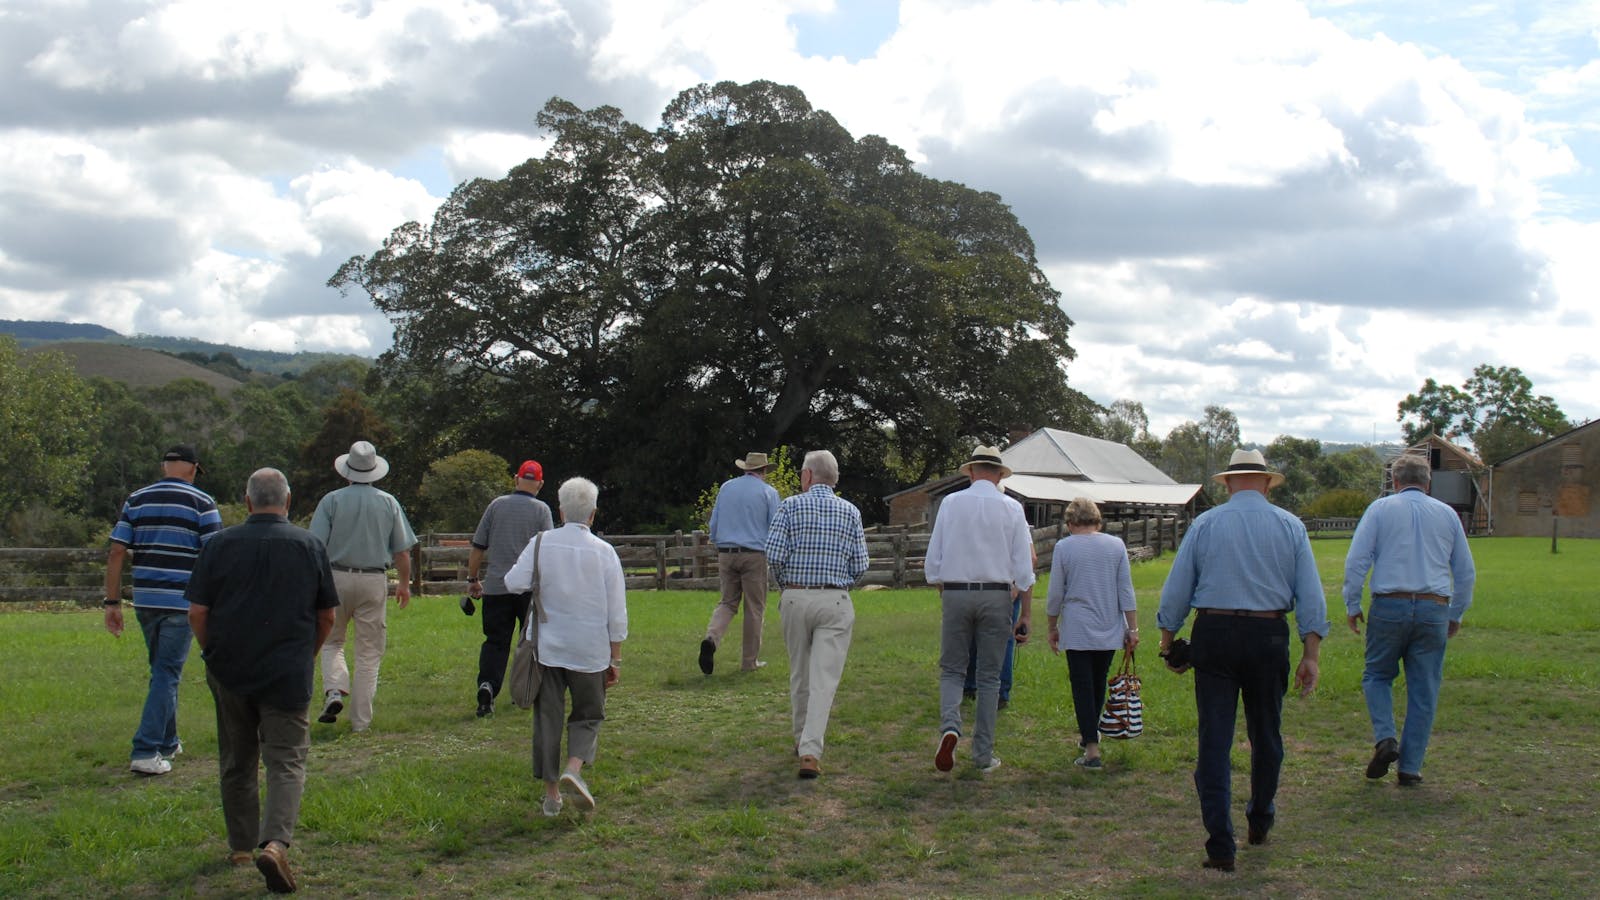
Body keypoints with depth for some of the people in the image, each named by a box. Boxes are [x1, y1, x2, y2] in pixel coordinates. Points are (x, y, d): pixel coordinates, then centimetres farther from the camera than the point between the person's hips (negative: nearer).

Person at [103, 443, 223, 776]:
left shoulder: (136, 500, 8)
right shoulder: (201, 502, -4)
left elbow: (116, 552, 3)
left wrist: (112, 602, 5)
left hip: (144, 600, 5)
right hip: (181, 602, -5)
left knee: (162, 671, 20)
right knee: (167, 674, -1)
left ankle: (167, 742, 30)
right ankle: (145, 752, -8)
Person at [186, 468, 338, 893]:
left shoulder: (219, 544, -2)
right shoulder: (309, 546, -1)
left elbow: (197, 612, -3)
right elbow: (327, 617, 5)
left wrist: (213, 653, 14)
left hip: (229, 672, 2)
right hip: (288, 675, -2)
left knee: (237, 762, 17)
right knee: (286, 762, -1)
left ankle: (241, 844, 28)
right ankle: (275, 843, -20)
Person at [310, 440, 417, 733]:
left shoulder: (332, 501, -2)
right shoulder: (388, 502, 3)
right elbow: (402, 550, 6)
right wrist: (404, 583, 18)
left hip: (337, 578, -1)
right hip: (374, 580, 1)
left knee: (331, 642, 17)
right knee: (369, 653, 6)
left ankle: (334, 691, -7)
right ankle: (360, 720, 6)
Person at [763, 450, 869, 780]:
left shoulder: (790, 506, -1)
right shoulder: (851, 511, 4)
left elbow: (774, 554, -9)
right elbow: (860, 565, 1)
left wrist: (784, 582, 10)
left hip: (795, 598, 0)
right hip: (836, 602, 0)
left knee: (800, 674, 16)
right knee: (824, 678, -5)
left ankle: (803, 740, 29)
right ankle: (811, 751, -17)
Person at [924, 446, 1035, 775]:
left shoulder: (951, 503, 1)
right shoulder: (1012, 508, 1)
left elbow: (933, 560, 1)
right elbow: (1023, 566, -1)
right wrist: (1026, 613, 4)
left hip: (955, 593, 0)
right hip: (997, 596, 0)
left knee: (952, 669, 9)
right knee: (989, 676, 8)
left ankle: (950, 725, -19)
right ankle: (984, 755, 11)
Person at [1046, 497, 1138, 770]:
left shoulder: (1063, 547, -4)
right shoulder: (1116, 545, 2)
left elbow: (1055, 594, -1)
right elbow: (1126, 591, 2)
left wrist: (1053, 628, 10)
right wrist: (1132, 629, 6)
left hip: (1077, 631, -3)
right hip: (1109, 631, 3)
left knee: (1082, 686, 0)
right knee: (1099, 684, 19)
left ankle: (1092, 749, -7)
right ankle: (1090, 734, 36)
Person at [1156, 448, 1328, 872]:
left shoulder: (1205, 524, 2)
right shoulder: (1290, 526, 4)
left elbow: (1175, 591, 2)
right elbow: (1311, 596, 0)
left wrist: (1168, 640, 13)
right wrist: (1311, 655, 3)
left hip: (1213, 634, -1)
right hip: (1268, 635, 1)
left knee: (1214, 740, 1)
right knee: (1266, 734, 18)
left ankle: (1220, 845, -2)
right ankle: (1260, 822, 36)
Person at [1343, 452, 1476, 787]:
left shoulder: (1380, 508, 3)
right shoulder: (1447, 514, 12)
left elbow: (1356, 561, -4)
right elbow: (1466, 572, 15)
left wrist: (1352, 605, 4)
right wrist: (1456, 614, 24)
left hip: (1389, 606, -2)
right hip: (1434, 609, 2)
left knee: (1377, 676, 15)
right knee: (1424, 691, 7)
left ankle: (1385, 738, -6)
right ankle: (1410, 767, 8)